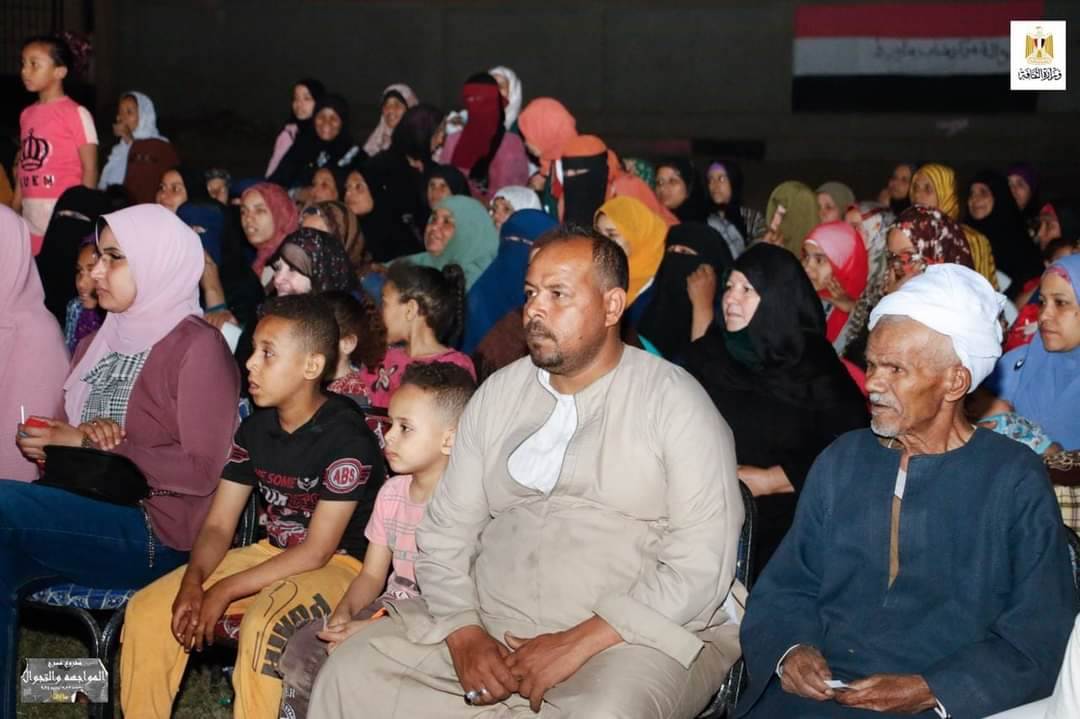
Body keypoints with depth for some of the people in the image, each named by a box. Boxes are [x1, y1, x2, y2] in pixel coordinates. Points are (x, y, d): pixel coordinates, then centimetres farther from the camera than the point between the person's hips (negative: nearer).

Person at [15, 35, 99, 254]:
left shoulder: (76, 113, -6)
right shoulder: (27, 115, 13)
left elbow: (90, 169, -8)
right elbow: (24, 165, 16)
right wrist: (14, 211, 12)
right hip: (31, 220, 6)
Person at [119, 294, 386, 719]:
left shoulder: (347, 437, -20)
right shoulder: (255, 429, 2)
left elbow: (317, 551, -20)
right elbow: (218, 525, 3)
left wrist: (226, 590, -20)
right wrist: (193, 581, -18)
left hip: (339, 566, -7)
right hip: (272, 553, 7)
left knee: (264, 625, -37)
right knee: (148, 609, -7)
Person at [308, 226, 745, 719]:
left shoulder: (676, 403, -4)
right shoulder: (497, 394, 12)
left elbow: (701, 566, -12)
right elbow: (445, 530, 11)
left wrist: (580, 643, -18)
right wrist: (464, 635, -7)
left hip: (635, 636, -5)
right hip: (492, 626, 5)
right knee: (350, 672, -12)